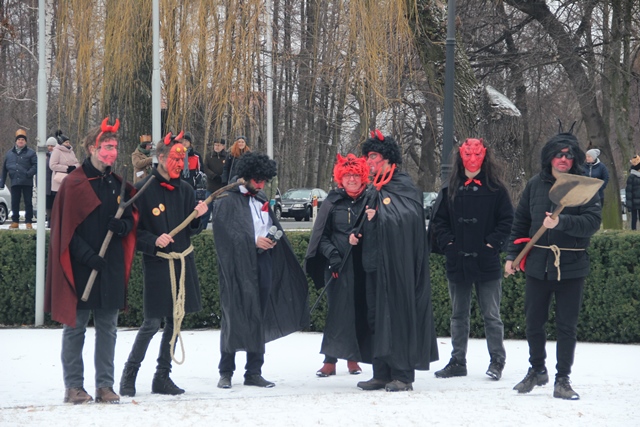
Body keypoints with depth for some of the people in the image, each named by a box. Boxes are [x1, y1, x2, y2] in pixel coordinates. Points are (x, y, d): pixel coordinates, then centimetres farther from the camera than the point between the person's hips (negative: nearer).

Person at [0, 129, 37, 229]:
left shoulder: (30, 153, 2)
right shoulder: (9, 153, 13)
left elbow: (35, 165, -6)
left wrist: (29, 174, -20)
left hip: (27, 182, -3)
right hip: (15, 182, 3)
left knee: (28, 202, 0)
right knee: (14, 203, 5)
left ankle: (28, 222, 5)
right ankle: (15, 221, 13)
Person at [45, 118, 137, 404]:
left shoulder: (119, 184, 11)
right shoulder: (73, 184, -5)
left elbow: (131, 219, 17)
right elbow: (64, 229, -8)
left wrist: (123, 225, -7)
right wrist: (87, 255, -18)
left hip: (111, 267, 5)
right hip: (80, 268, -5)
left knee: (108, 327, 8)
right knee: (75, 326, 1)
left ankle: (105, 385, 14)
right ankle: (73, 386, 7)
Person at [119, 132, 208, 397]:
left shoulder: (184, 190, 9)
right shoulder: (143, 189, -8)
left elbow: (192, 230, 13)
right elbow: (133, 229, -8)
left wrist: (198, 215, -6)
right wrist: (153, 241, -22)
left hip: (183, 262, 6)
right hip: (157, 263, -6)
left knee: (175, 320, 8)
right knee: (152, 322, -7)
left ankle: (162, 377, 16)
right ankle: (129, 375, 7)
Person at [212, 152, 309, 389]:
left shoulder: (261, 200, 18)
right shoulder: (226, 200, -4)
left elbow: (273, 226, 25)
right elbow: (225, 232, -13)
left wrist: (272, 238, 5)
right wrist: (253, 241, -17)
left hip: (263, 262, 6)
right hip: (238, 265, -6)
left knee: (259, 319, 5)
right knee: (234, 318, -4)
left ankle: (254, 372, 11)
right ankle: (226, 372, 5)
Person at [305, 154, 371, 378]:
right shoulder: (332, 202, 6)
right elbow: (322, 235, 6)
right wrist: (331, 253, -8)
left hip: (363, 264, 1)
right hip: (339, 265, -1)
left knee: (360, 310, 2)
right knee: (338, 310, -4)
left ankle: (353, 357, 14)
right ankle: (330, 360, -2)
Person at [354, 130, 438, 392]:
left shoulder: (405, 187, -4)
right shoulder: (374, 189, 18)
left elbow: (409, 217, -17)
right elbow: (366, 220, 23)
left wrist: (378, 215, -20)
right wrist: (356, 233, 3)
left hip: (398, 261, -7)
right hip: (376, 261, 7)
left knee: (398, 313, -7)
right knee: (378, 316, 6)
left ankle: (403, 374, -4)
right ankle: (382, 373, 10)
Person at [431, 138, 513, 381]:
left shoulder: (495, 189, -1)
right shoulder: (451, 190, 9)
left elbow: (507, 220, -2)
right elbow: (438, 221, 10)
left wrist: (492, 244, -10)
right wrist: (447, 243, -3)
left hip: (486, 262, -4)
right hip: (457, 261, 4)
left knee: (491, 315, 0)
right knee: (459, 315, 11)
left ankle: (497, 360, 9)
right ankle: (457, 361, 17)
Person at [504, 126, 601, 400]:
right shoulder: (535, 185, 6)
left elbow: (593, 221, -15)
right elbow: (521, 222, 12)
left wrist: (561, 222, -28)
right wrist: (512, 255, 8)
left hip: (571, 268, -3)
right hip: (538, 264, 3)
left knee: (567, 326, 2)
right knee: (533, 321, 11)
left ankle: (562, 380, 13)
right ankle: (537, 369, 30)